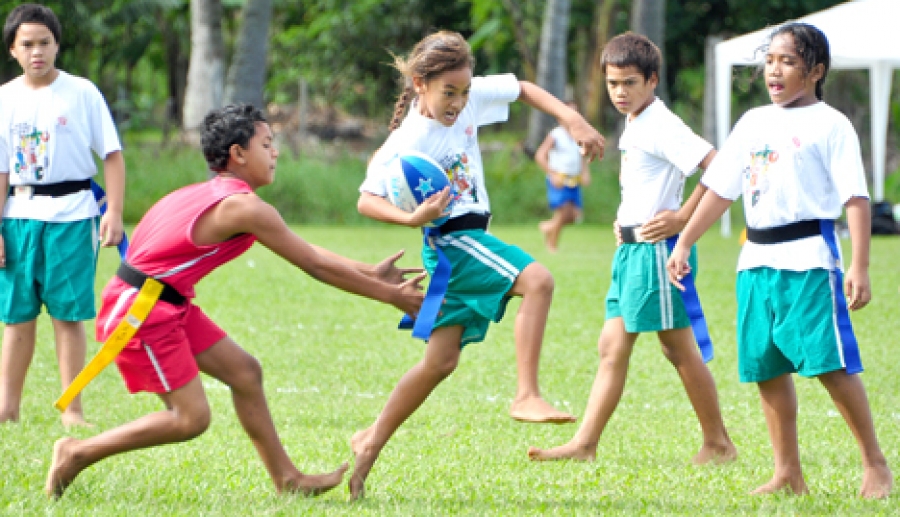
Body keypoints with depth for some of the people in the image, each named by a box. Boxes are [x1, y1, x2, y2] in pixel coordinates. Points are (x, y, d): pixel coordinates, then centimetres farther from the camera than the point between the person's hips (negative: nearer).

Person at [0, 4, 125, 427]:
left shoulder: (81, 92, 0)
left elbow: (112, 155, 0)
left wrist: (114, 213, -9)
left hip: (71, 214, -2)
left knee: (67, 314, -2)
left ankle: (72, 410, 3)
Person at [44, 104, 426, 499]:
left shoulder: (219, 194, 11)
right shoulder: (245, 208, -19)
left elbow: (307, 254, 18)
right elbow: (315, 265, -13)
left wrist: (370, 273, 18)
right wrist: (390, 295, -5)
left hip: (168, 304, 10)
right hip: (141, 307, -10)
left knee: (244, 372, 12)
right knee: (191, 418, -9)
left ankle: (287, 478, 19)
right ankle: (77, 453, -2)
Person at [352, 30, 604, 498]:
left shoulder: (471, 97, -1)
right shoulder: (407, 143, -18)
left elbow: (522, 89, 13)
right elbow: (367, 200, -17)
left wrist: (573, 120, 1)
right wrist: (413, 218, -33)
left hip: (468, 240, 8)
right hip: (452, 239, -8)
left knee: (441, 359, 11)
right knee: (537, 281, -28)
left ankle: (371, 442, 20)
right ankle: (526, 396, -28)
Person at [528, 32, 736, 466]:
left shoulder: (662, 126, -15)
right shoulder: (634, 126, 14)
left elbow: (718, 166, -24)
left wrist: (683, 218, -20)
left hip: (656, 249, -10)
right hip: (631, 249, 10)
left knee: (679, 349, -1)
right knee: (612, 345, 6)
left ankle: (718, 443, 9)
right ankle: (585, 443, 5)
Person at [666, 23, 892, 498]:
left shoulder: (829, 125, -3)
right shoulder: (753, 123, 15)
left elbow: (855, 198, -8)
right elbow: (720, 189, 20)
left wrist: (860, 268, -16)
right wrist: (683, 244, 14)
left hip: (808, 257, -6)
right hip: (756, 260, 6)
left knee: (830, 364, -12)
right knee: (766, 367, 6)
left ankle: (875, 465, -1)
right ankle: (788, 474, 13)